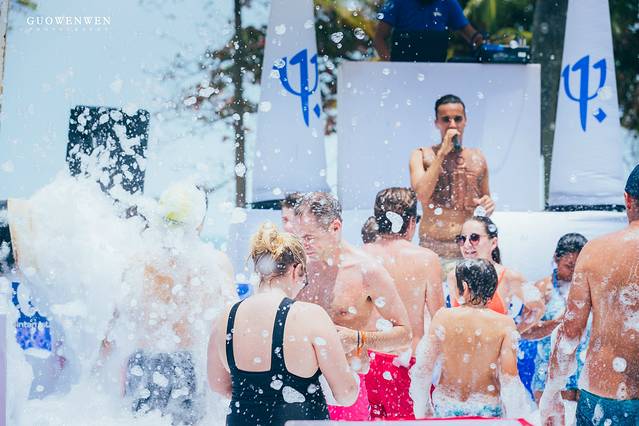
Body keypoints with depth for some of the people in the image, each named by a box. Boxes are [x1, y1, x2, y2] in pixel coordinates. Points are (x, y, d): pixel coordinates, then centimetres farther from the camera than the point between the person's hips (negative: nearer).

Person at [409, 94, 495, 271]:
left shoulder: (477, 158, 13)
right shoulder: (422, 155, 5)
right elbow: (421, 195, -13)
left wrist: (489, 206, 0)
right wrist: (442, 153, -10)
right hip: (433, 248, -2)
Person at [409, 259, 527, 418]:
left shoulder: (442, 317, -7)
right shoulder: (504, 324, -9)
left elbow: (423, 369, -2)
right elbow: (509, 378, -10)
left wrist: (422, 411, 11)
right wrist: (511, 416, 2)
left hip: (445, 408, 1)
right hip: (487, 409, -1)